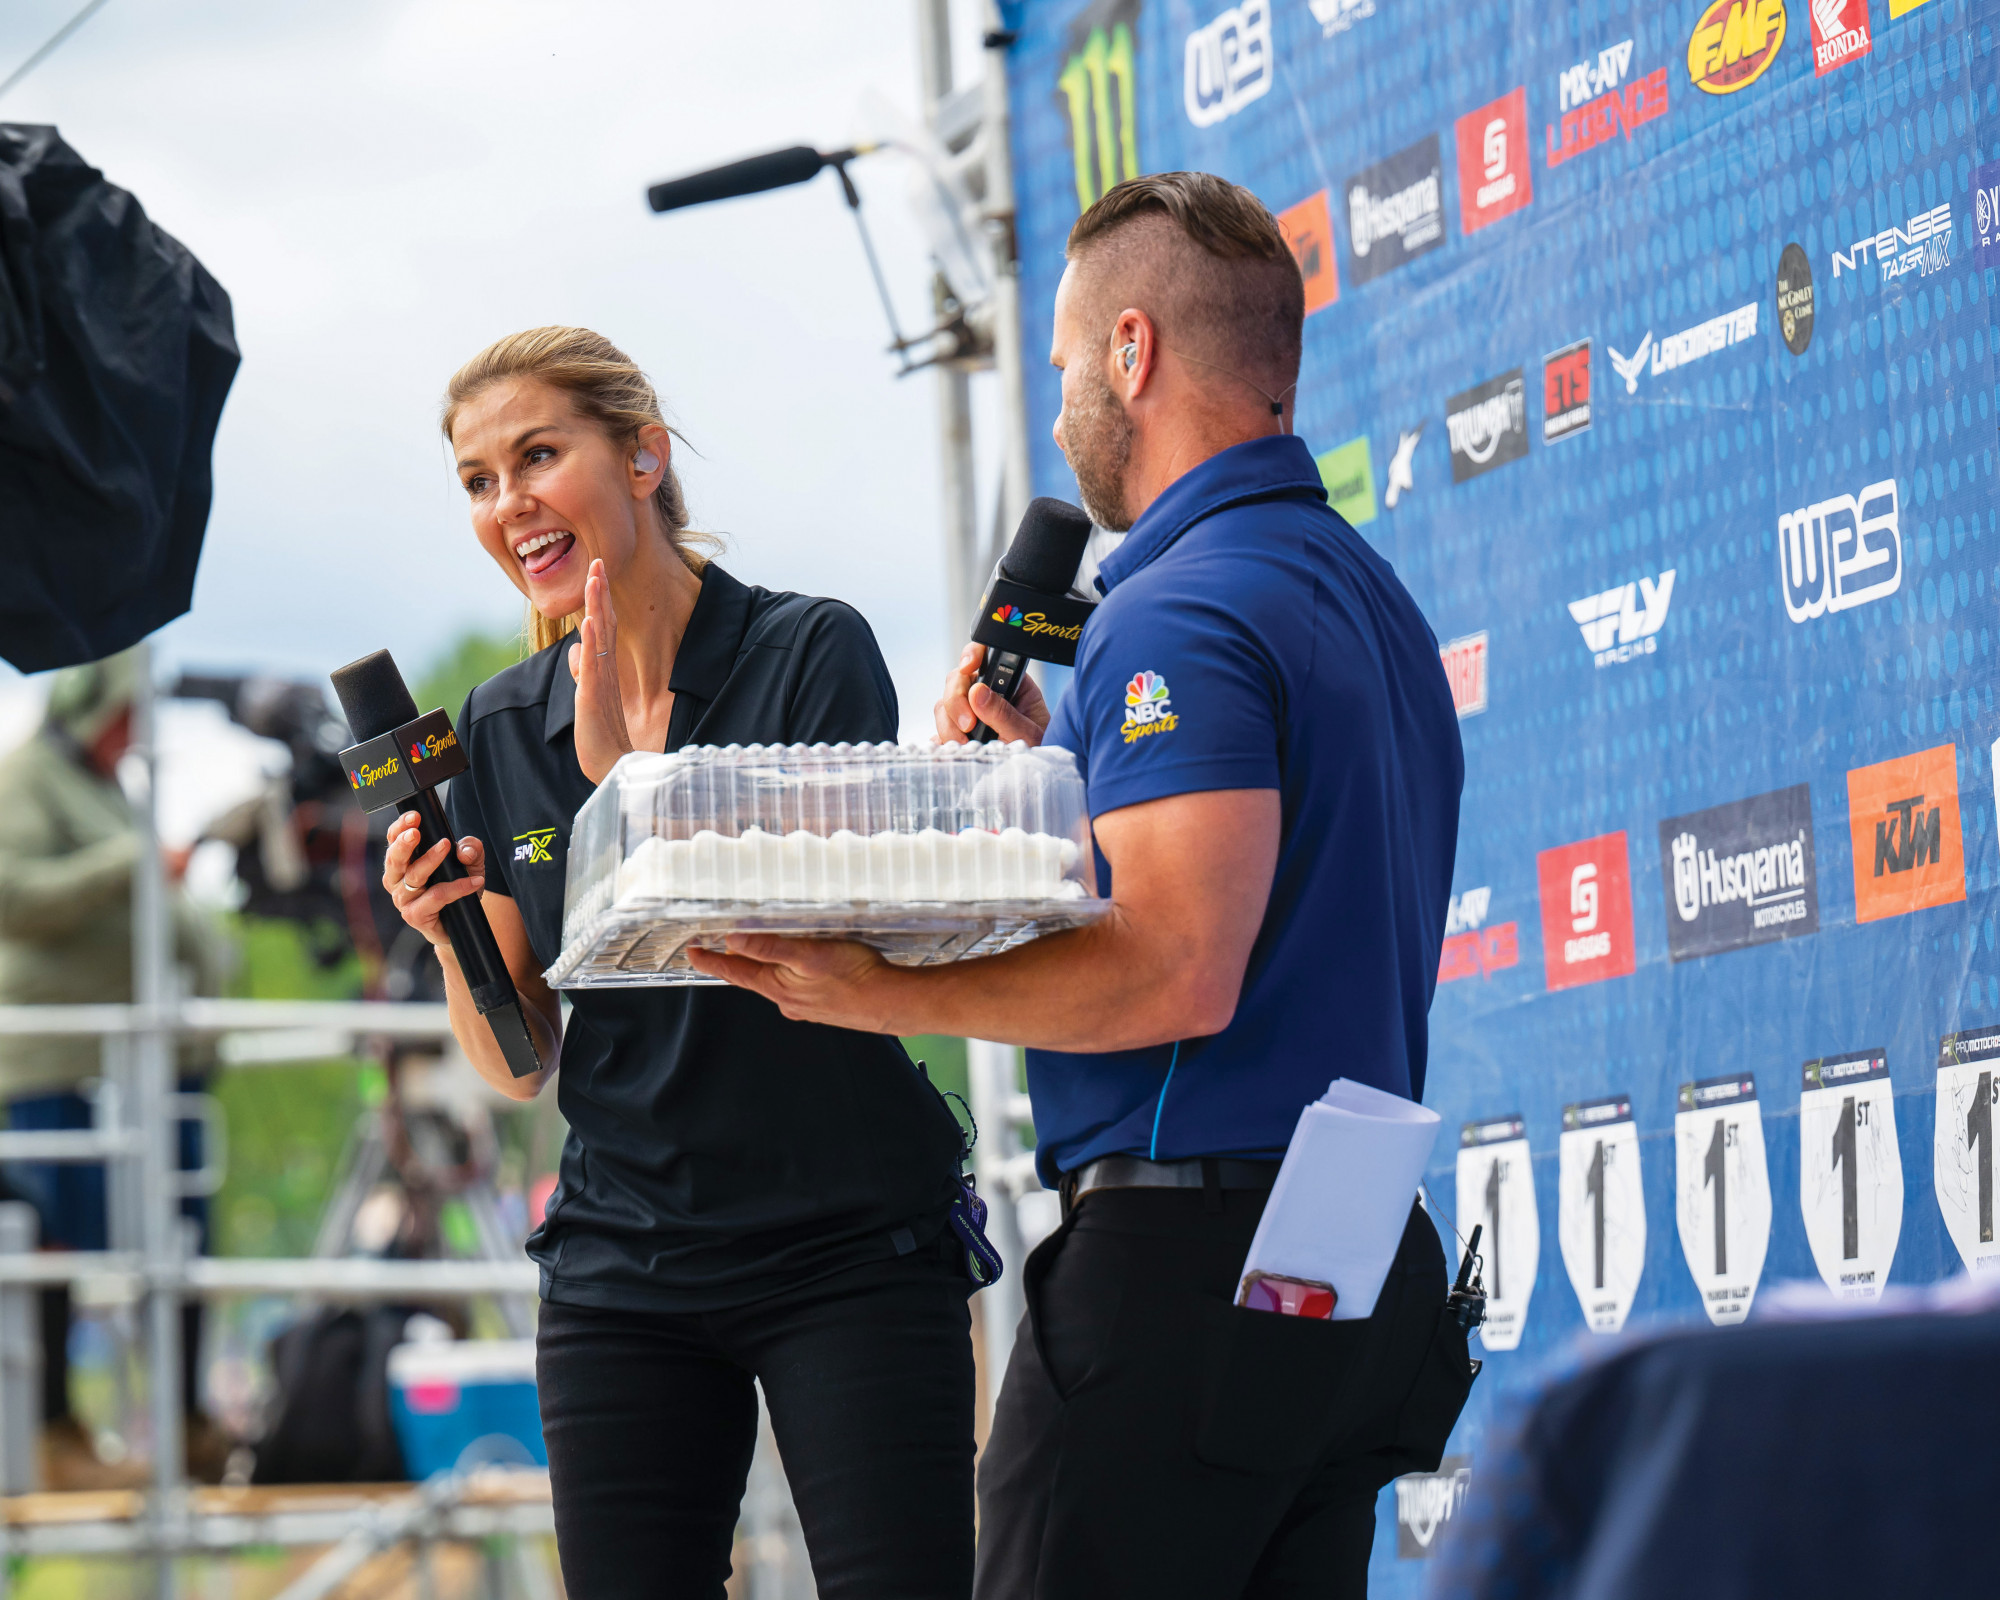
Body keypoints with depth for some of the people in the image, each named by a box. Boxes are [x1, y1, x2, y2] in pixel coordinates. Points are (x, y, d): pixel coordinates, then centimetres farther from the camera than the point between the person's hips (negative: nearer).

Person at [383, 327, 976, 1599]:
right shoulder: (504, 729, 8)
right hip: (623, 1267, 4)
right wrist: (449, 938, -8)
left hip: (850, 1244, -4)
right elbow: (520, 1064, 11)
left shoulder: (813, 655, -6)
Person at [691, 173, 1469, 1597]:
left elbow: (1181, 973, -22)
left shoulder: (1186, 612, -13)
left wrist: (882, 996, -17)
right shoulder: (1372, 597, 19)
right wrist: (1061, 765, 22)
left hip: (1182, 1263, -10)